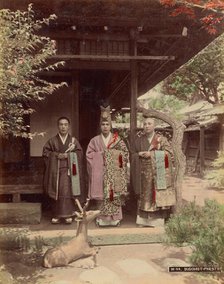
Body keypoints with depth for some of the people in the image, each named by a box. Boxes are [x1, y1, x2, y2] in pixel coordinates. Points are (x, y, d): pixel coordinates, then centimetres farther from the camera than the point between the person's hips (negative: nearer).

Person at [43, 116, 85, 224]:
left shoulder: (73, 140, 6)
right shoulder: (52, 141, 7)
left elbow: (79, 153, 2)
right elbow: (45, 152, 5)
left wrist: (67, 155, -11)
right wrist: (56, 155, -10)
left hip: (68, 170, -1)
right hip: (55, 170, 1)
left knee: (67, 191, -8)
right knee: (56, 192, 2)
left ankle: (67, 214, 2)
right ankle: (56, 215, 13)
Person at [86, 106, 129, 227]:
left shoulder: (117, 139, 6)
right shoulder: (95, 140, 8)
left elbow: (125, 153, 4)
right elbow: (89, 154, 4)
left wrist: (113, 154, -8)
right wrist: (100, 156, -8)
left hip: (115, 173, 0)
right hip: (100, 173, 0)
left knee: (115, 195, -2)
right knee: (102, 195, -1)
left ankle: (115, 218, 8)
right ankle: (102, 219, 7)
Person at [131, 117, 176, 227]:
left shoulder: (161, 139, 2)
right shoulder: (139, 140, 10)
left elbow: (169, 152, -7)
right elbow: (132, 154, 13)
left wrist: (152, 154, -14)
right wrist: (139, 154, -10)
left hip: (158, 173, -2)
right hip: (144, 173, 3)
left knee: (158, 196, -3)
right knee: (144, 196, 5)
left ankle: (157, 221, 5)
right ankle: (143, 220, 13)